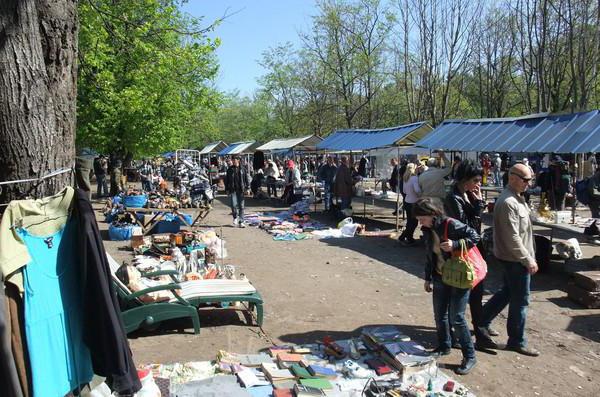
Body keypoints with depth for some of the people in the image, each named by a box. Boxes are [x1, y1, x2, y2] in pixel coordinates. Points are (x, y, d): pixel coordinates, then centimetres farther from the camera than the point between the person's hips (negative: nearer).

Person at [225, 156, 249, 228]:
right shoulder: (230, 169, 7)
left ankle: (241, 222, 9)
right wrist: (227, 189, 4)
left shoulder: (243, 169, 6)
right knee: (234, 205, -11)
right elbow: (227, 180, 10)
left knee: (241, 206, 2)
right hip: (233, 190, 0)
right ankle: (235, 217, 15)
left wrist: (246, 188, -1)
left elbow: (246, 179, 8)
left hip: (241, 190, 0)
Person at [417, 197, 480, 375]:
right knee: (440, 315, 14)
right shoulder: (428, 230, 2)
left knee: (456, 318, -5)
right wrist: (428, 278, 15)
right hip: (440, 278, 7)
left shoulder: (451, 225, -21)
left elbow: (474, 237, -17)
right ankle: (444, 347, 35)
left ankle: (469, 357, 11)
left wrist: (455, 244, -31)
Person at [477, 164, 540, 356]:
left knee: (507, 292, 20)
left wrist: (529, 257, 17)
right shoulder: (508, 203, -23)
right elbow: (512, 238, -25)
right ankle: (517, 342, 18)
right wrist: (528, 260, -19)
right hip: (515, 259, -10)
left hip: (515, 258, 10)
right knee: (520, 301, 3)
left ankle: (481, 323, 29)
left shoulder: (516, 198, 10)